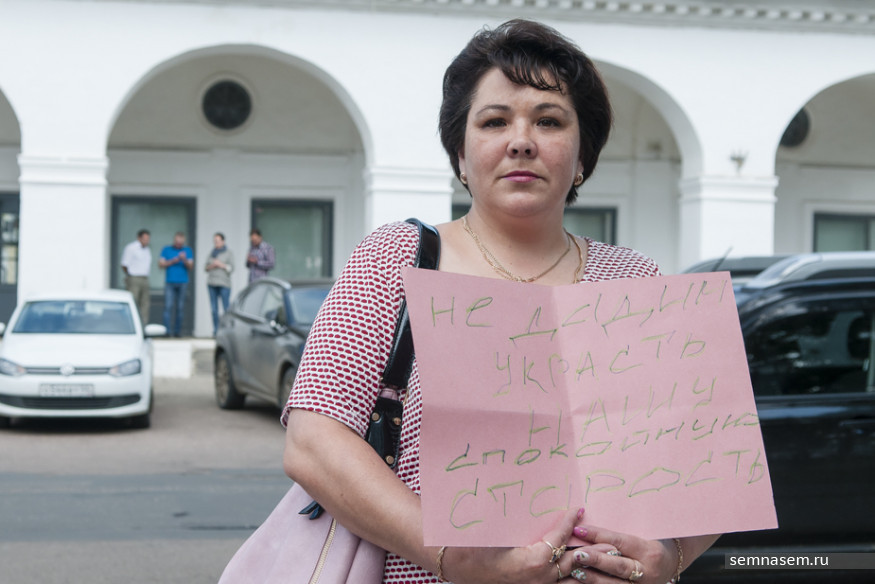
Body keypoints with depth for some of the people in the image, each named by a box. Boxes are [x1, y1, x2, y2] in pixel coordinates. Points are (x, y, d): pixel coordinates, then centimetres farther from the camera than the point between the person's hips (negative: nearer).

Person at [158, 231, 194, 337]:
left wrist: (185, 260, -19)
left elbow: (190, 266, 1)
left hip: (182, 282, 1)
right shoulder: (166, 249, 7)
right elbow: (161, 264, 3)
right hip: (170, 282, -1)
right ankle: (167, 330, -15)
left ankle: (176, 331, 4)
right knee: (168, 306, -11)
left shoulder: (187, 250, 9)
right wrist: (172, 261, -10)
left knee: (180, 308, 0)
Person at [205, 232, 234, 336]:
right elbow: (206, 267, 16)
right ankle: (216, 330, 4)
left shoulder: (228, 253, 3)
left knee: (226, 308, -10)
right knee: (214, 309, 1)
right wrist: (210, 266, -5)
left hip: (224, 284, -4)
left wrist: (221, 265, -14)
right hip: (212, 283, 4)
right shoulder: (212, 253, 15)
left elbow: (231, 267, -3)